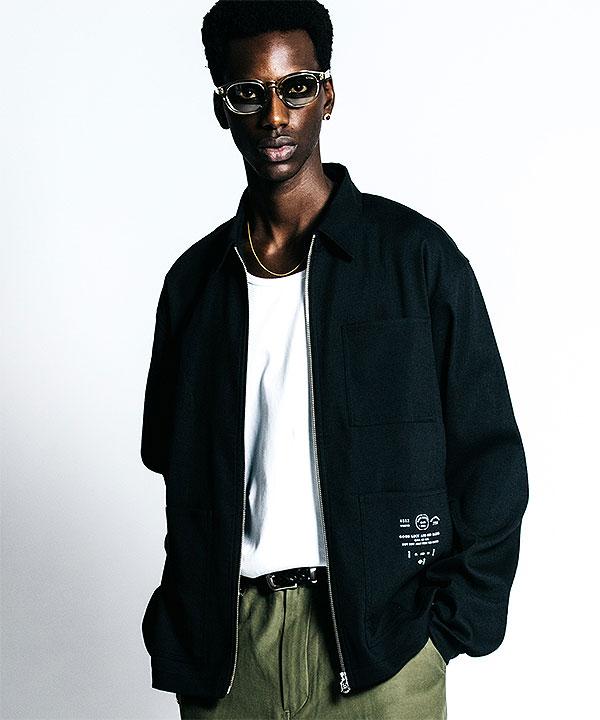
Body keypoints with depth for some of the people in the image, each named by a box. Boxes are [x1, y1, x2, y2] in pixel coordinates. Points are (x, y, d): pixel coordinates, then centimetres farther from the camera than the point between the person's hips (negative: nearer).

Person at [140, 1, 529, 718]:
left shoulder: (417, 255, -3)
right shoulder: (194, 279, 7)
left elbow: (488, 457, -2)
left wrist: (447, 628, -7)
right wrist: (183, 631, 4)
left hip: (380, 642, -2)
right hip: (224, 648, 3)